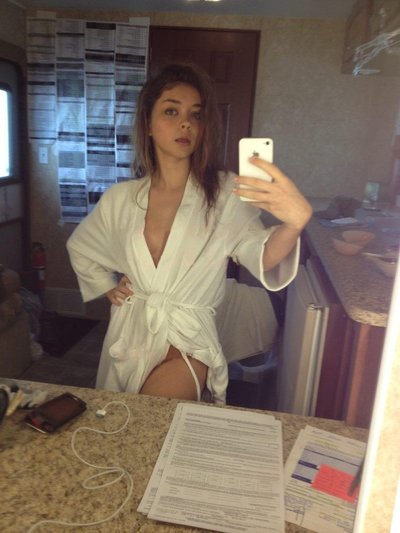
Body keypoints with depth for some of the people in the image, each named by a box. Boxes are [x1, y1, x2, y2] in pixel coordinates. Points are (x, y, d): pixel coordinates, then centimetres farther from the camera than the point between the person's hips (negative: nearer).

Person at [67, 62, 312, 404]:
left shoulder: (224, 194, -11)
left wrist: (294, 222, -49)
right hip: (128, 337, 4)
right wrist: (108, 288, 6)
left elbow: (259, 255, -29)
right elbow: (79, 247, 18)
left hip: (188, 342, -3)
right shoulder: (120, 199, -1)